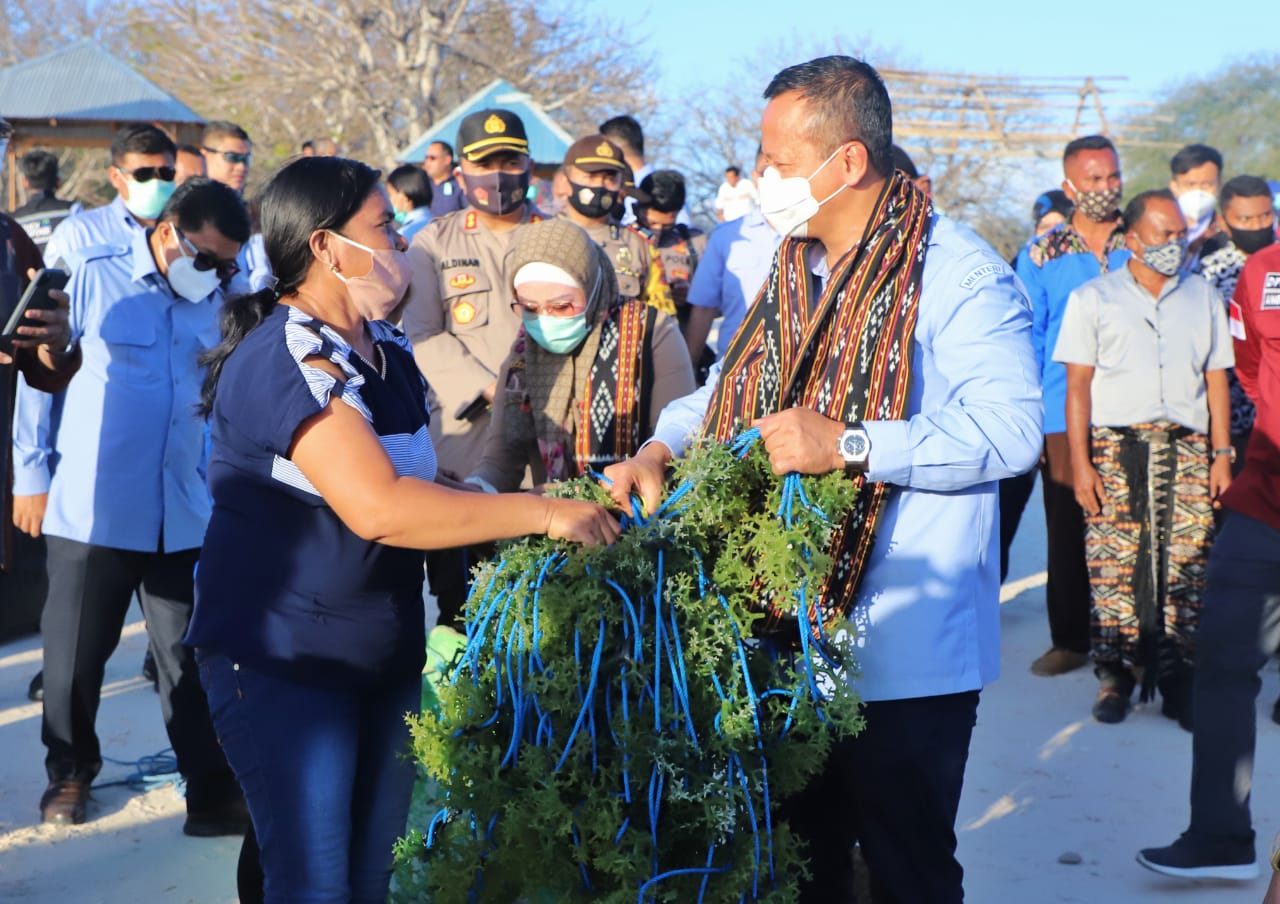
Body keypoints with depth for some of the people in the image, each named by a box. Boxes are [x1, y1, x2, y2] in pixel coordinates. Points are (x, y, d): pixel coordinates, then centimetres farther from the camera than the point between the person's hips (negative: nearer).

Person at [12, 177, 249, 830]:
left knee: (190, 658, 6)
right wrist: (33, 475, 0)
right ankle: (69, 774, 31)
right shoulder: (91, 279, -3)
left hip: (183, 518, 2)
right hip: (90, 512, -2)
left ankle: (212, 793, 13)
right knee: (74, 656, 10)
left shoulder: (214, 304, 6)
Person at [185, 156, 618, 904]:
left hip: (385, 652, 8)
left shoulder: (390, 353, 8)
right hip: (281, 657, -8)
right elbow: (377, 506, -30)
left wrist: (545, 507, -3)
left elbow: (420, 483, 13)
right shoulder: (285, 357, -20)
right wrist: (542, 513, -25)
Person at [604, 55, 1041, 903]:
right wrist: (659, 448, 0)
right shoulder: (793, 268, 11)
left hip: (906, 651, -7)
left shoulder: (959, 273, -15)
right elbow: (734, 387, 19)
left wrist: (849, 445, -29)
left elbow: (1012, 428, -25)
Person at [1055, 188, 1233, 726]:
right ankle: (1115, 676, 4)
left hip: (1186, 449, 2)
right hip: (1116, 446, -2)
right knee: (1114, 564, -5)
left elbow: (1216, 381, 16)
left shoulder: (1203, 299, 16)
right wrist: (1080, 462, -6)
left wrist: (1221, 454, 8)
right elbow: (1077, 385, 2)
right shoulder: (1093, 299, 7)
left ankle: (1177, 679, 3)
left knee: (1186, 569, -4)